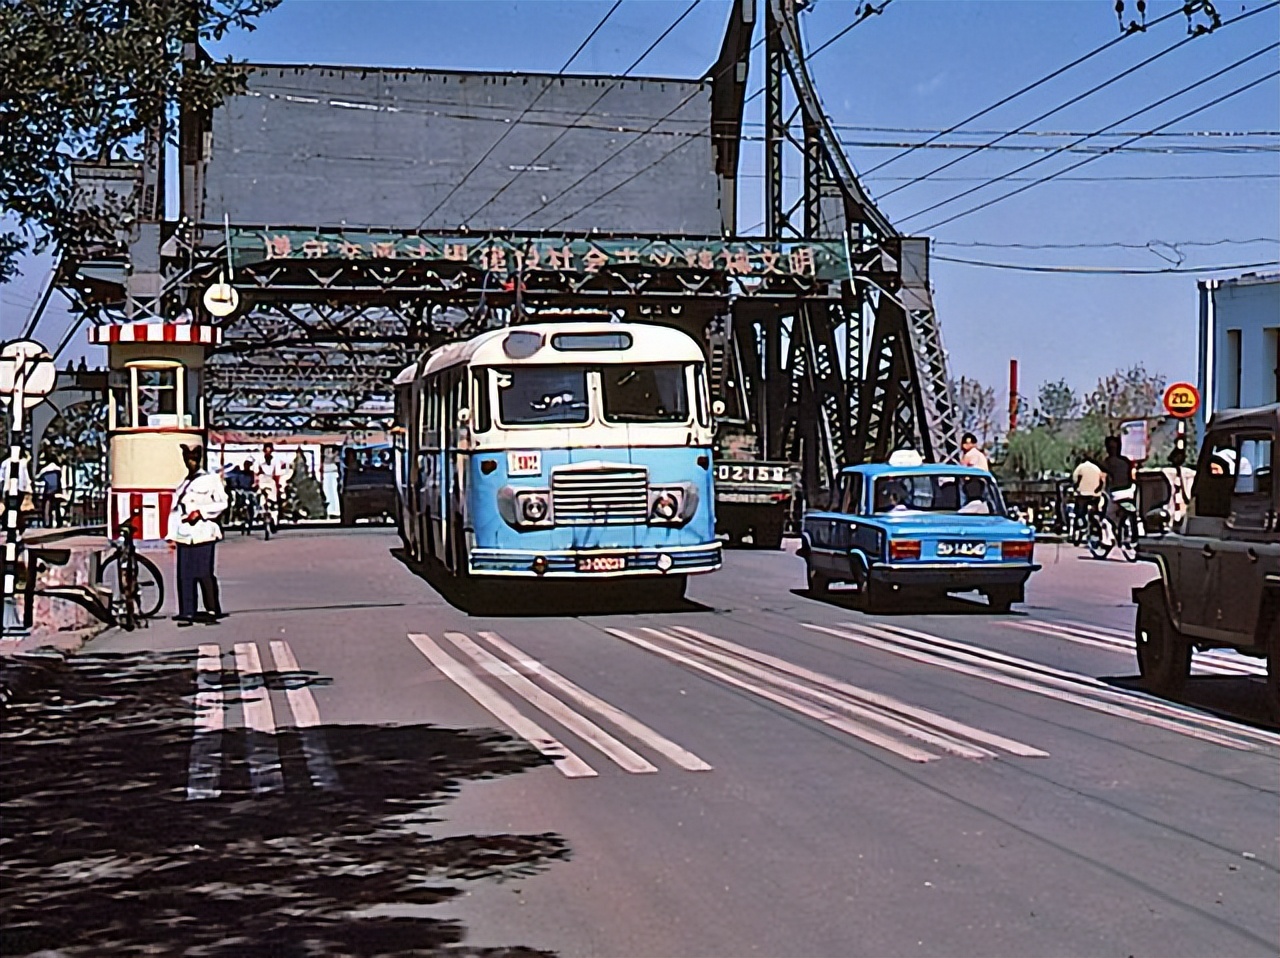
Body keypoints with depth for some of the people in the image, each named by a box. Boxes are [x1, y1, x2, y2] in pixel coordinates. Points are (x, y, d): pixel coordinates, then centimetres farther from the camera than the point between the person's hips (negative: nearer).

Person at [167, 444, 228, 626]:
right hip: (184, 535, 5)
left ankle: (212, 610, -2)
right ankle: (187, 612, 2)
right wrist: (171, 536, 9)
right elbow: (174, 512, 17)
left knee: (204, 574, -8)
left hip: (203, 534, -5)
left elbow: (222, 503, -2)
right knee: (184, 575, 0)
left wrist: (200, 512, -11)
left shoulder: (211, 480, 6)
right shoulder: (182, 485, 22)